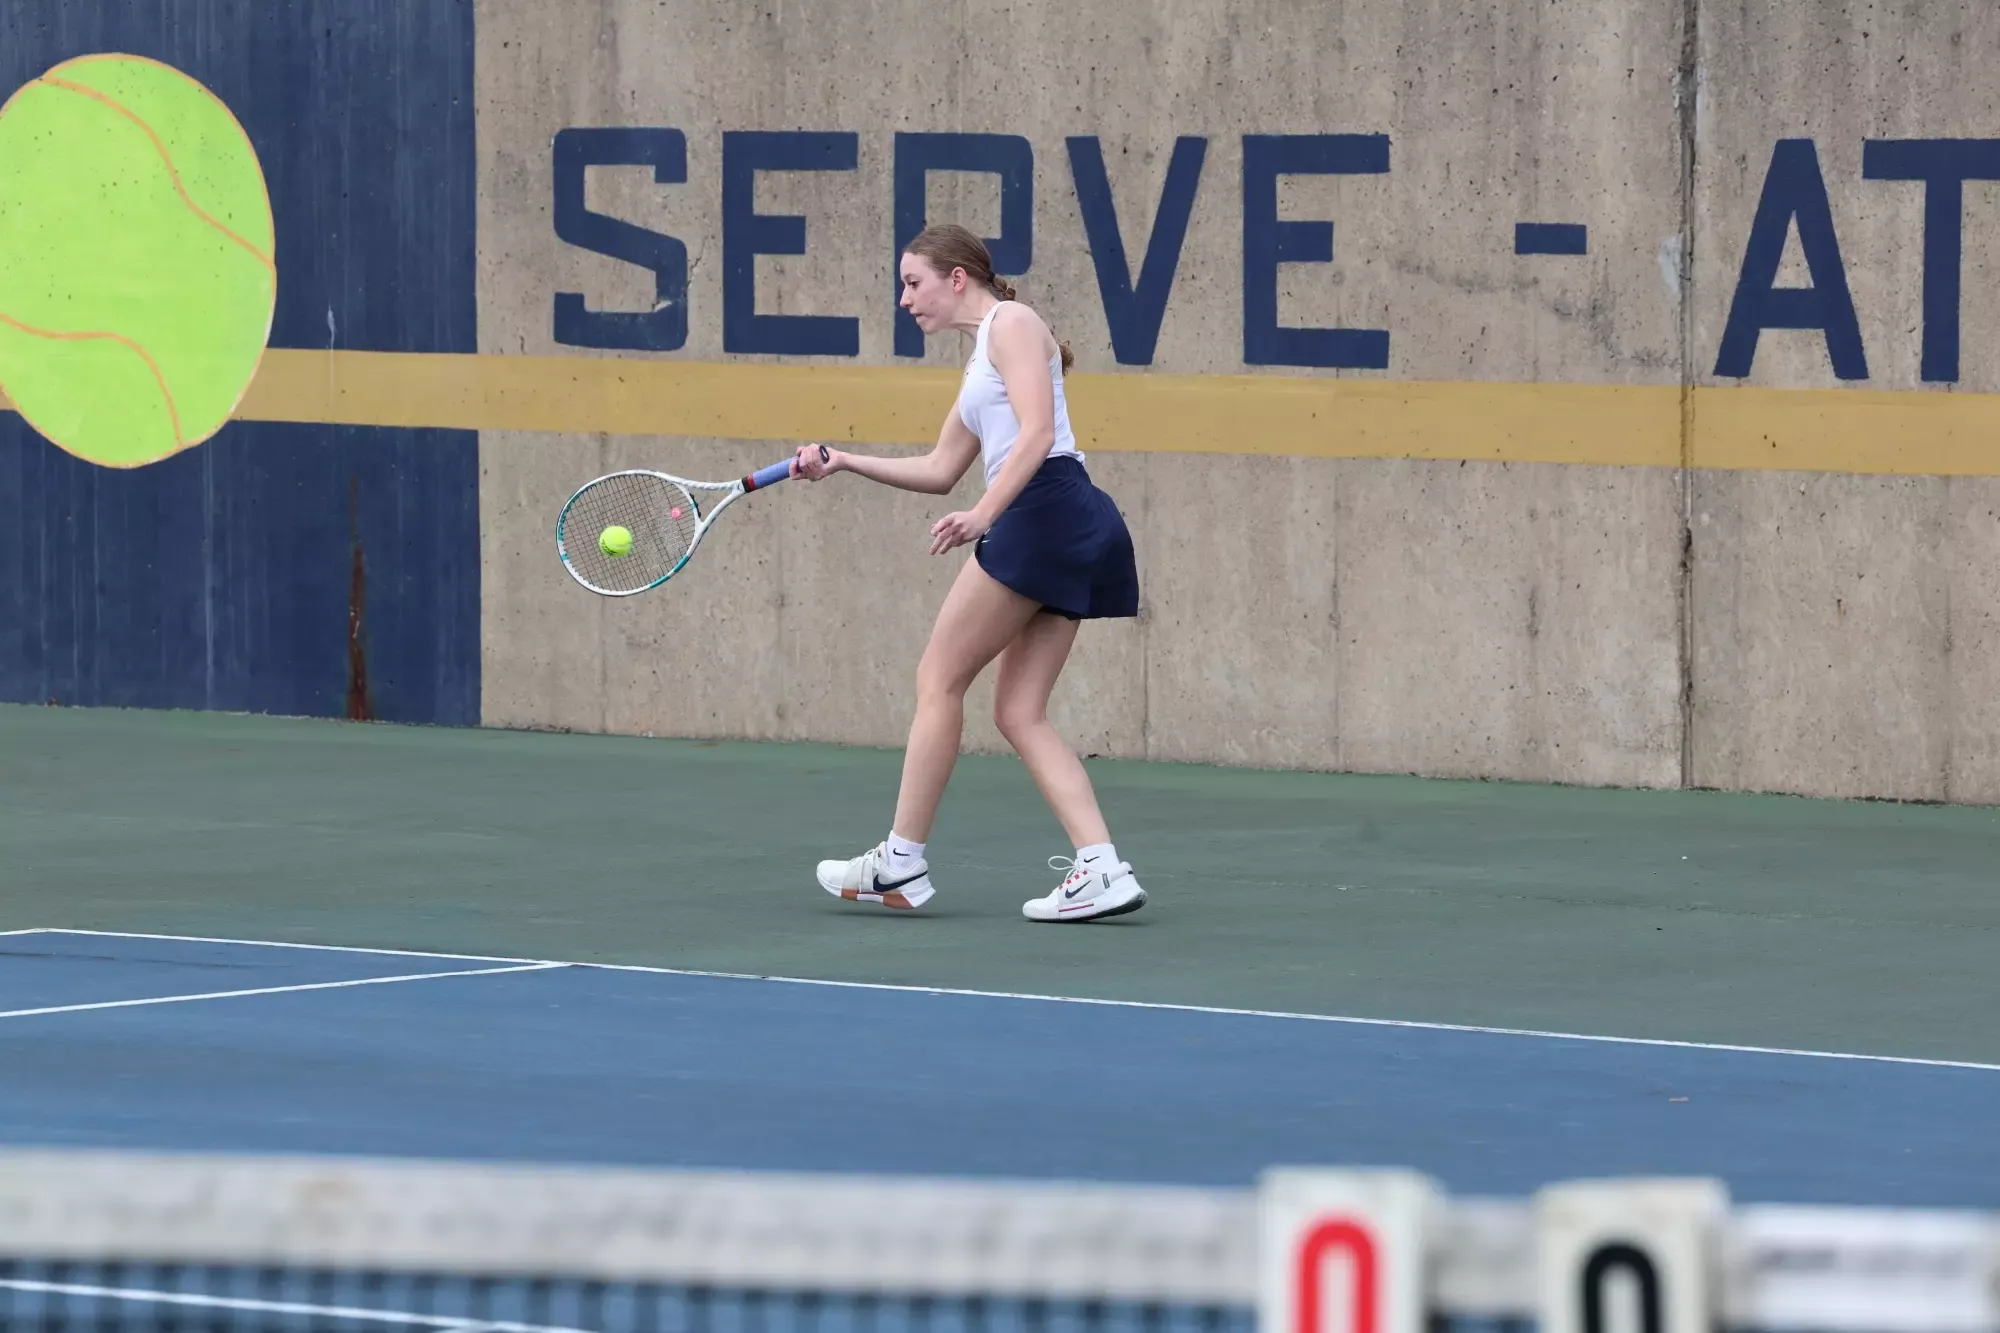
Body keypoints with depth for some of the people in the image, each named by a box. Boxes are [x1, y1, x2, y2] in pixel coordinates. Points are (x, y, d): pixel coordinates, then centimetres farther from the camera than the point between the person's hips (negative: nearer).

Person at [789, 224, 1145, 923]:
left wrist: (981, 516, -25)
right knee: (1019, 713, 5)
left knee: (939, 679, -1)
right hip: (1074, 534, 10)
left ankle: (902, 860, 5)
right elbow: (940, 471, 31)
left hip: (1044, 512, -10)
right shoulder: (983, 358, 27)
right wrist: (843, 463, 23)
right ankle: (1101, 871, -7)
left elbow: (1037, 431, -15)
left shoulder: (1011, 323, -1)